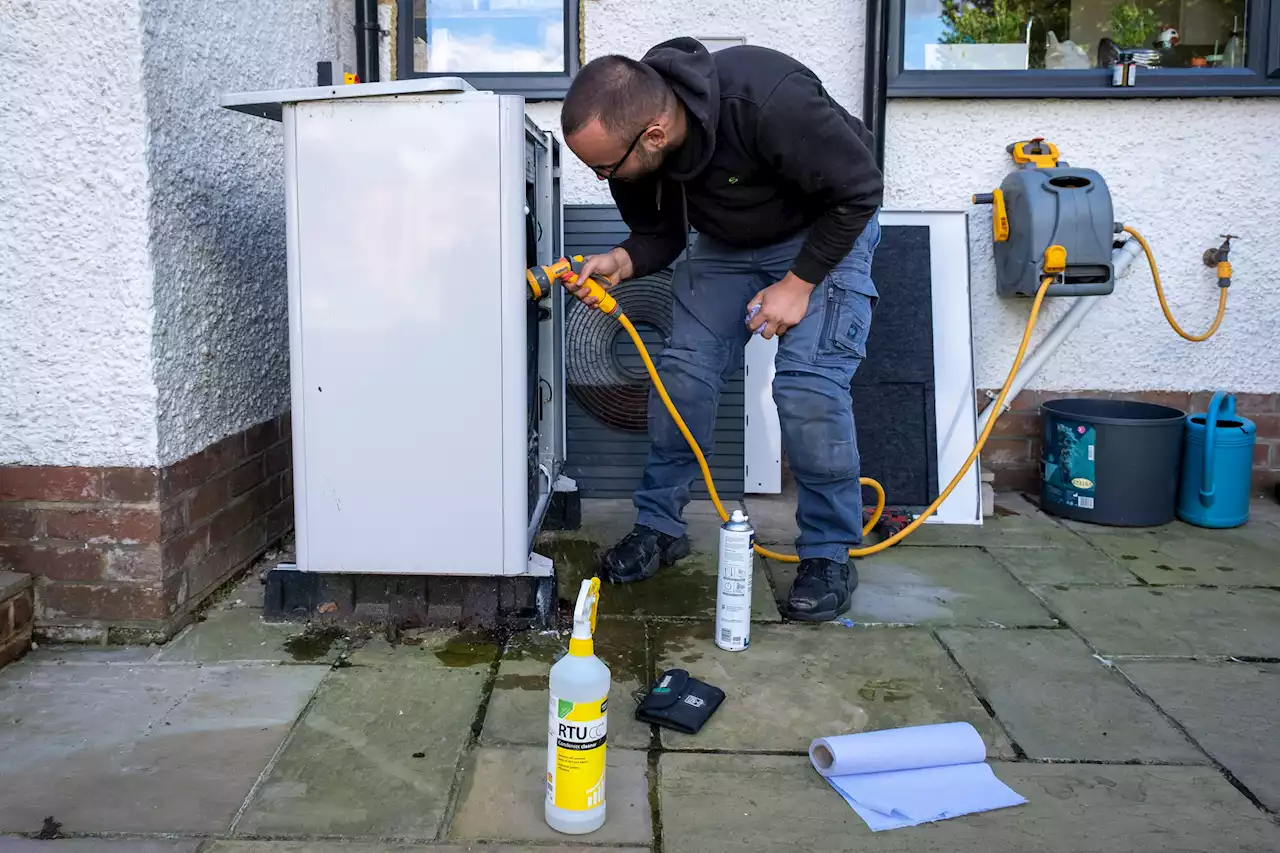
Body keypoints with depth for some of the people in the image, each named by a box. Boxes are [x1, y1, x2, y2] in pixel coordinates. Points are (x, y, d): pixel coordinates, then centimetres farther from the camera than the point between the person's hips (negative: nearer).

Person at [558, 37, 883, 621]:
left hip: (825, 228, -5)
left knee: (808, 384, -19)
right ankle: (659, 525, 13)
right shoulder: (626, 139, -20)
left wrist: (799, 283, -24)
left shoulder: (768, 103, -40)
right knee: (683, 370, -4)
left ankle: (829, 554, -2)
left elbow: (860, 189, -26)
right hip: (724, 240, 5)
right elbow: (659, 233, -4)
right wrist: (621, 263, -26)